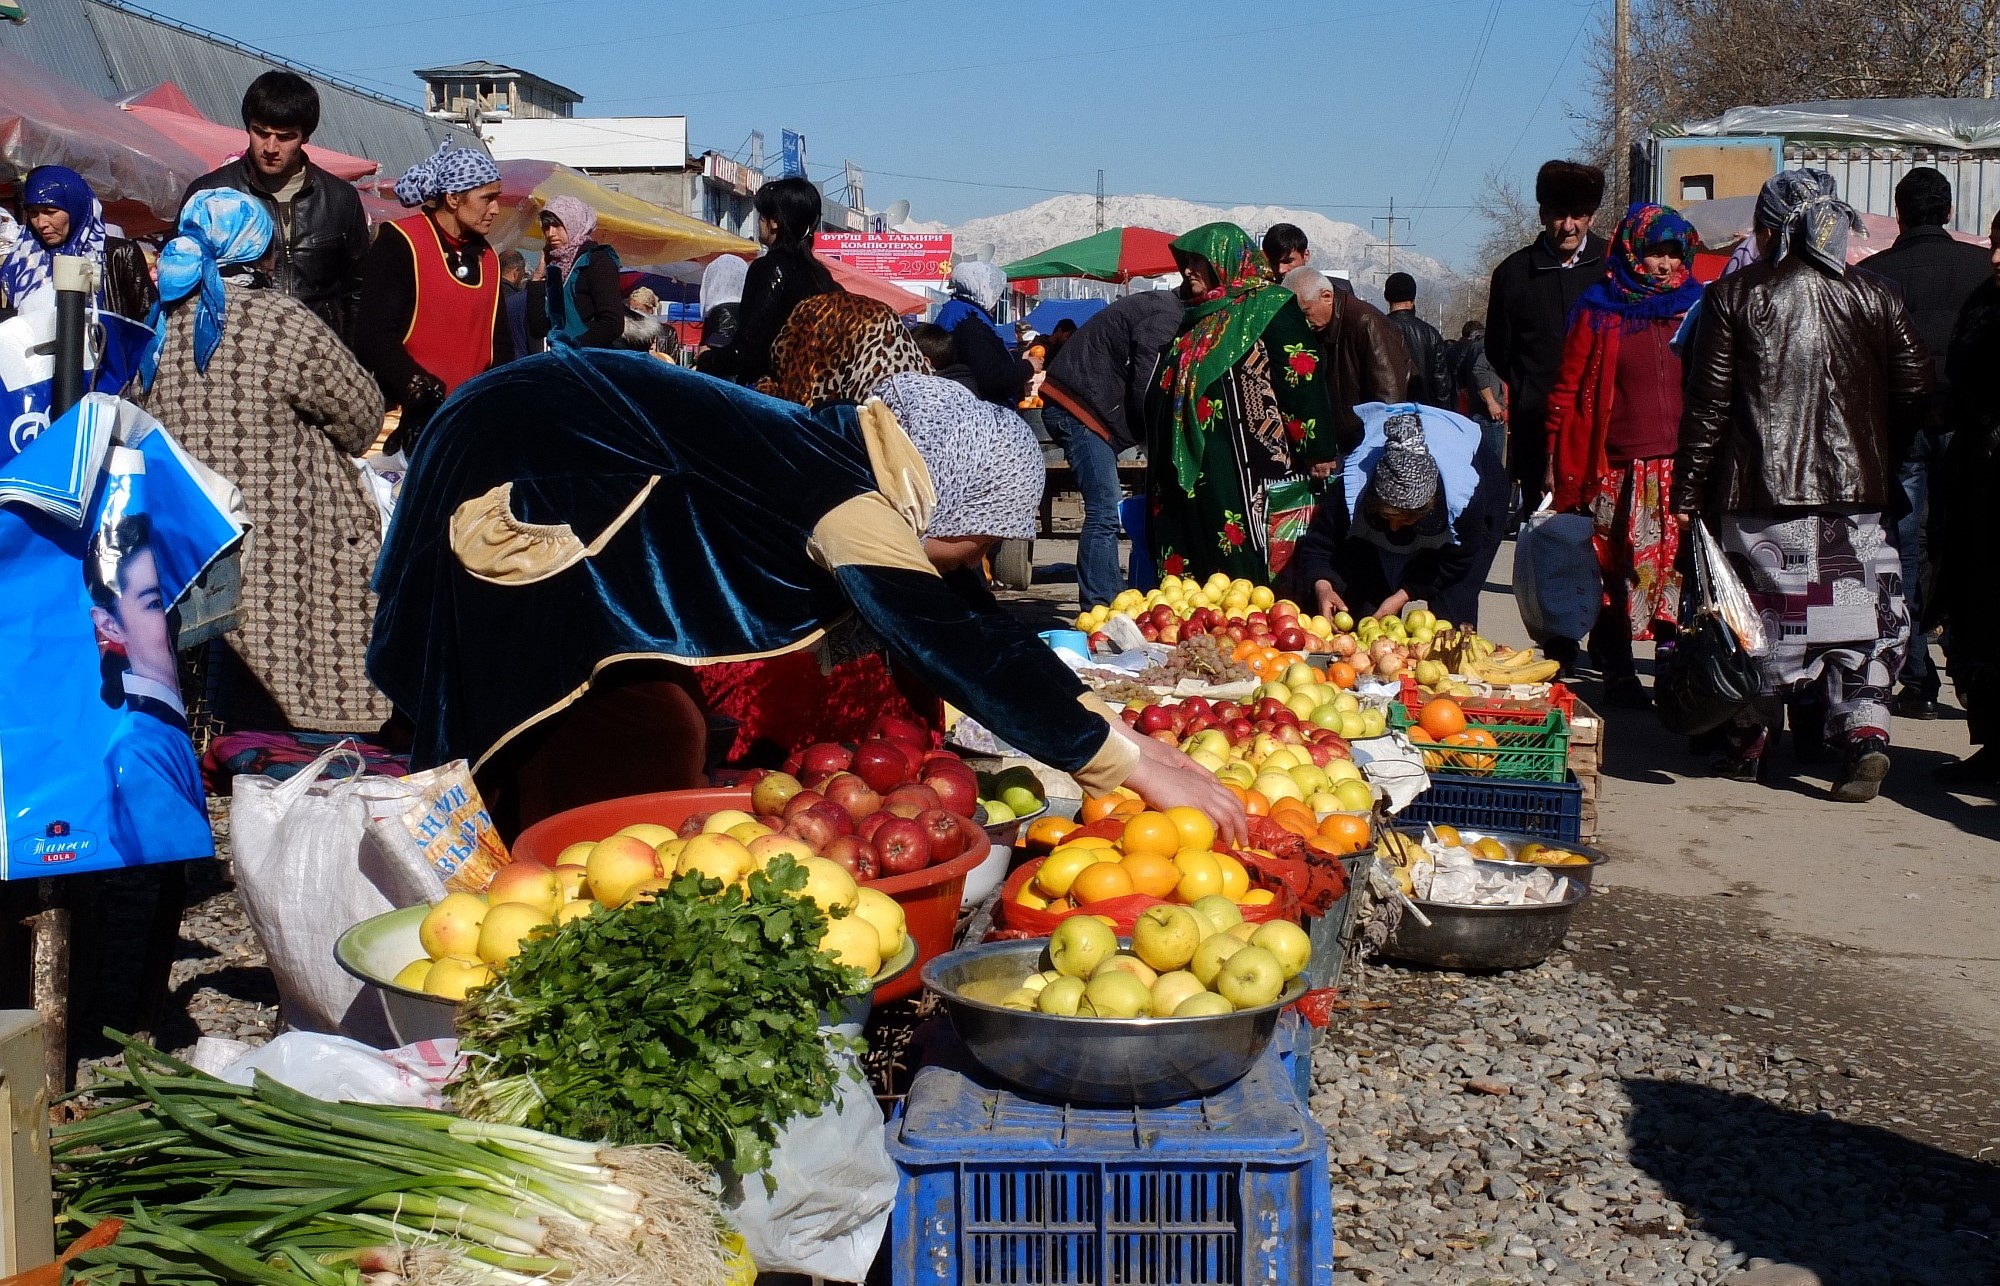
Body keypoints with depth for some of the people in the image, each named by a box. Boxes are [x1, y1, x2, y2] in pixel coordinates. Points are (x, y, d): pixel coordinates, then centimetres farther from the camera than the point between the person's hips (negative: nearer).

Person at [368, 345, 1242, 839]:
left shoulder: (843, 467, 2)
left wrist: (1118, 736, 7)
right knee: (630, 749, -13)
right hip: (513, 489, -10)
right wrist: (1132, 762, -34)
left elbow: (960, 613, 11)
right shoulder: (842, 497, -26)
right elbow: (950, 643, -35)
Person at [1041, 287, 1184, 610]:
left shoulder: (1158, 306, 20)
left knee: (1107, 507, 16)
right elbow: (1144, 387, -17)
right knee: (1104, 513, -14)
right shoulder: (1168, 315, -12)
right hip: (1078, 408, -11)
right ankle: (1098, 608, -17)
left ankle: (1113, 598, 23)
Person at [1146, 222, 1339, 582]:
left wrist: (1319, 452, -18)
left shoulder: (1269, 307, -3)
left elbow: (1303, 378, -11)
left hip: (1248, 468, -8)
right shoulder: (1198, 316, 21)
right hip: (1194, 469, 8)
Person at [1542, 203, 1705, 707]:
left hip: (1683, 470, 2)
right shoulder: (1600, 312, 5)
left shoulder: (1697, 308, 11)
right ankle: (1618, 674, 14)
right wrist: (1558, 460, 2)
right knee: (1619, 573, 3)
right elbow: (1568, 389, 6)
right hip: (1619, 471, -2)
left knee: (1681, 570, -2)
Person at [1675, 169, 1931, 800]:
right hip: (1856, 488, 2)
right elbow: (1916, 390, 6)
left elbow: (1707, 401, -4)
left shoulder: (1734, 295, -2)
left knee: (1760, 613, 9)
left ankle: (1749, 739, 19)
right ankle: (1864, 730, -9)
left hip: (1760, 488, -1)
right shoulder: (1876, 297, 4)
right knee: (1859, 616, 5)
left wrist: (1688, 489, 1)